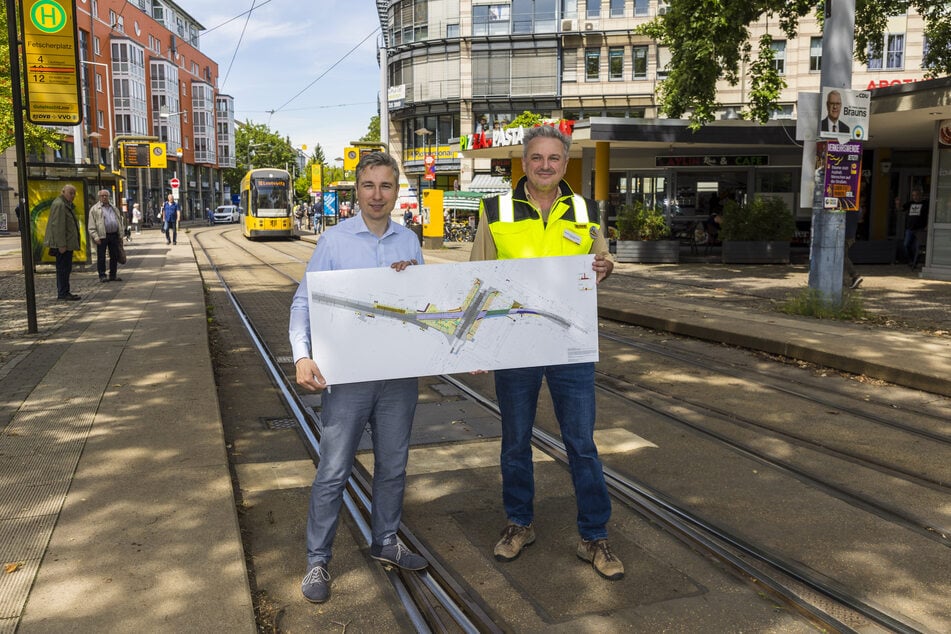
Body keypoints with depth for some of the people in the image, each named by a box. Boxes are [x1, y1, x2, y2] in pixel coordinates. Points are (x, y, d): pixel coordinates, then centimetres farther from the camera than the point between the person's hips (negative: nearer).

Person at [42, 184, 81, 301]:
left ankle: (63, 293, 20)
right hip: (62, 244, -11)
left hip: (67, 243, 11)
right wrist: (61, 245, -24)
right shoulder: (59, 205, -15)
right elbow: (57, 226, -21)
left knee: (65, 269, 14)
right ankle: (63, 294, -4)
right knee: (63, 268, -7)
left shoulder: (67, 205, 19)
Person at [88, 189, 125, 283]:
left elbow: (119, 221, 21)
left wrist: (120, 235, 11)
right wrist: (95, 237, -14)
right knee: (101, 257, -2)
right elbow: (92, 226, -4)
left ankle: (113, 275, 17)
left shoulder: (114, 208, 18)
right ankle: (102, 276, 4)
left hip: (114, 235, 5)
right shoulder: (95, 209, 1)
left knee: (114, 256, 8)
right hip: (102, 236, -5)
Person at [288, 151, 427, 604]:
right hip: (348, 375, -4)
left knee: (393, 466, 16)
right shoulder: (334, 240, -4)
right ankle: (317, 561, 18)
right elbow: (304, 301, -6)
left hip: (401, 374, 4)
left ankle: (385, 542, 35)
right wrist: (302, 356, -20)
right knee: (333, 472, 2)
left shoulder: (410, 242, 7)